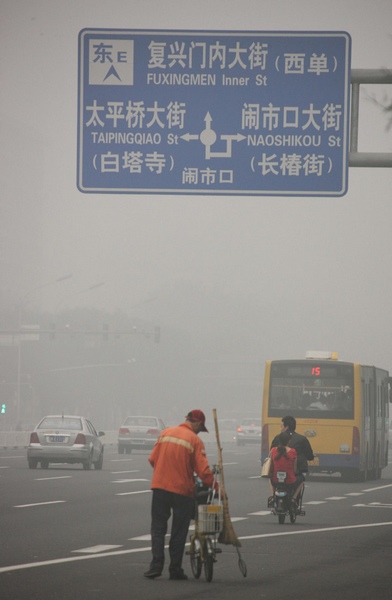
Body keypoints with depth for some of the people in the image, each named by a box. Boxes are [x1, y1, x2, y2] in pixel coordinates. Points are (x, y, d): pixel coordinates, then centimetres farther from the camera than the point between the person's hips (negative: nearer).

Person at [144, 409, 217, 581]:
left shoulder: (165, 433, 6)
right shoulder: (195, 441, -7)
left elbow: (152, 459, 8)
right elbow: (203, 470, -13)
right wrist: (213, 485, -2)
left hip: (160, 487, 3)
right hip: (182, 489, -3)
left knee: (158, 528, 9)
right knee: (178, 532, 7)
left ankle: (156, 565, -3)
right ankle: (175, 570, 8)